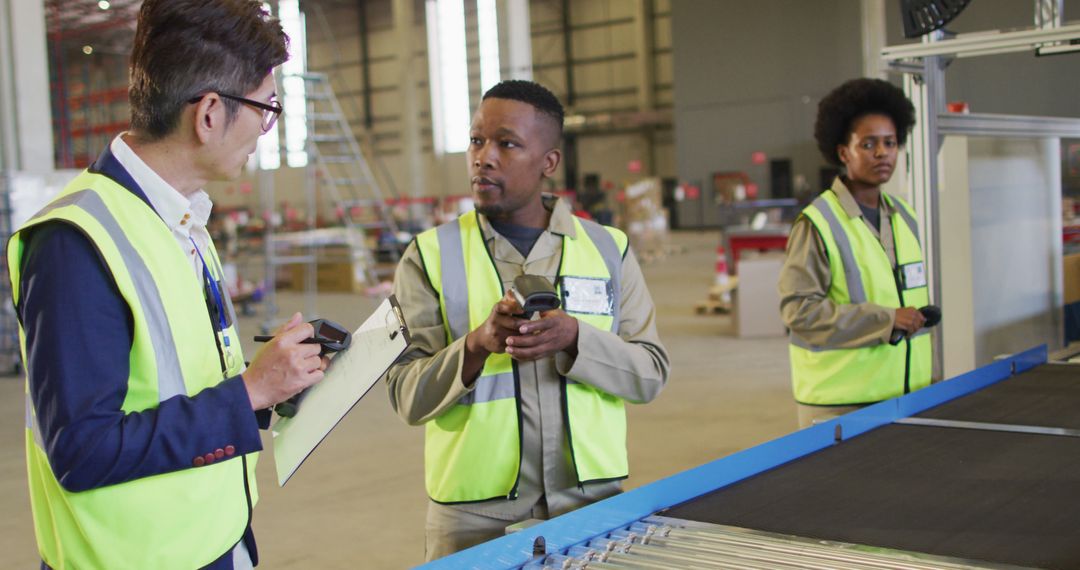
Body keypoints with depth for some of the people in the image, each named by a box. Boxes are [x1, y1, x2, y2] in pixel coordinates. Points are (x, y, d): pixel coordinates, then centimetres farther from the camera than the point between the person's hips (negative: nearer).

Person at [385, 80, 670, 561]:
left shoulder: (609, 249, 4)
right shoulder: (430, 256, -1)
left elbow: (650, 374, 0)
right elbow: (407, 397, -4)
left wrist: (575, 339, -18)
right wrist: (477, 344, -22)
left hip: (592, 500, 2)